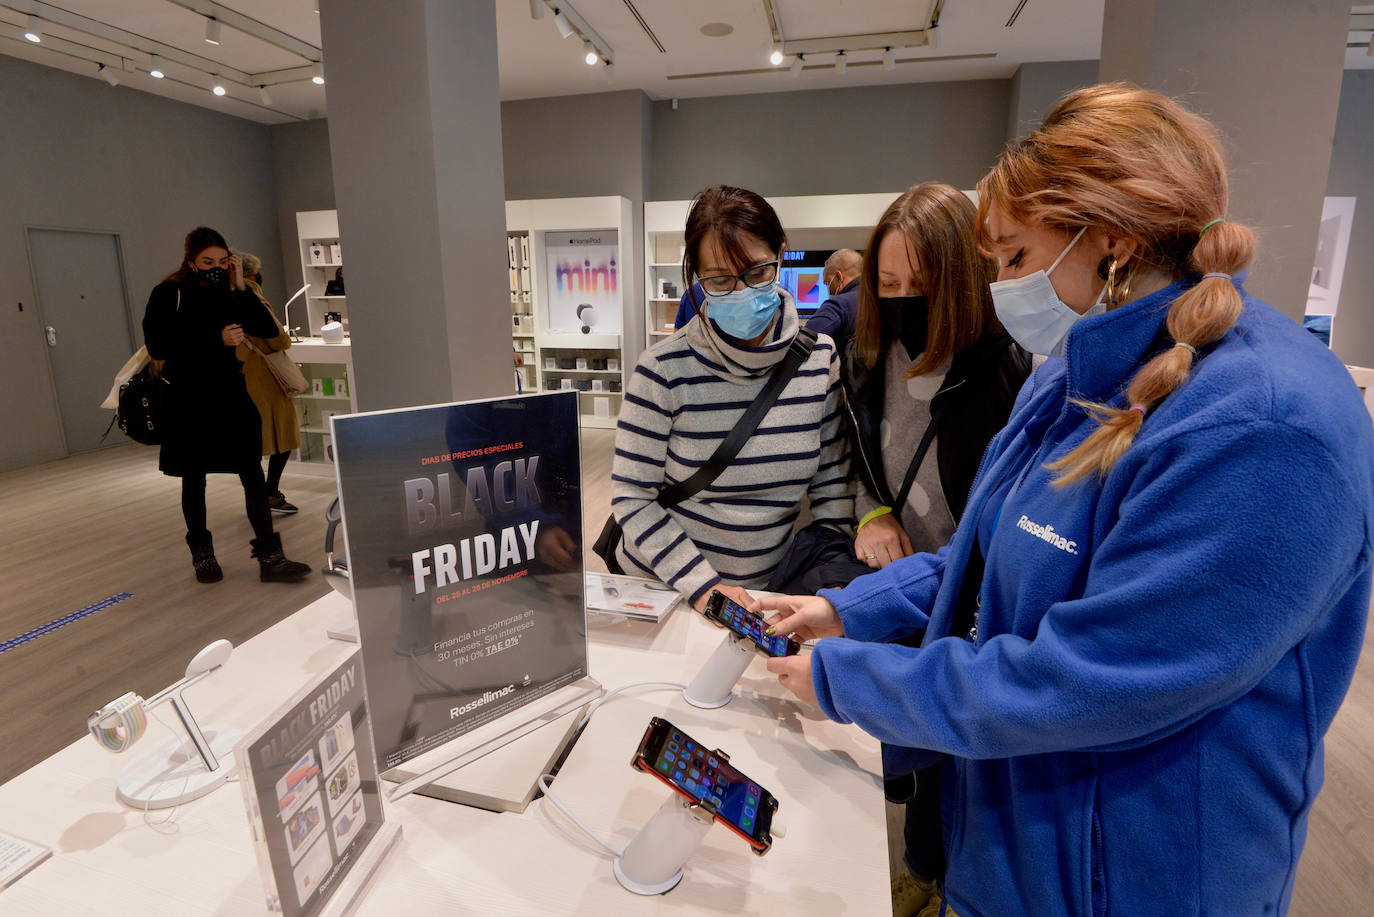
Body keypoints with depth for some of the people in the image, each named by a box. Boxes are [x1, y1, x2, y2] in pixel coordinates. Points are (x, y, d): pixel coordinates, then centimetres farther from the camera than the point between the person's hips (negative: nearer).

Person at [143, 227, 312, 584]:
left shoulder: (228, 292, 4)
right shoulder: (166, 295, -5)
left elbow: (268, 330, -6)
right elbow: (157, 348, -15)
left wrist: (240, 288, -12)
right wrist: (216, 340, -22)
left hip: (230, 393, 2)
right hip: (188, 398, -2)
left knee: (253, 474, -4)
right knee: (194, 481, 11)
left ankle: (269, 556, -1)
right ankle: (201, 554, 27)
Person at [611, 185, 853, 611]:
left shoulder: (820, 358, -6)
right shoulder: (665, 369, -17)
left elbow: (831, 479, 3)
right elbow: (632, 497, -12)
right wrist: (701, 585, -20)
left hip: (771, 587, 2)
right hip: (664, 585, -1)